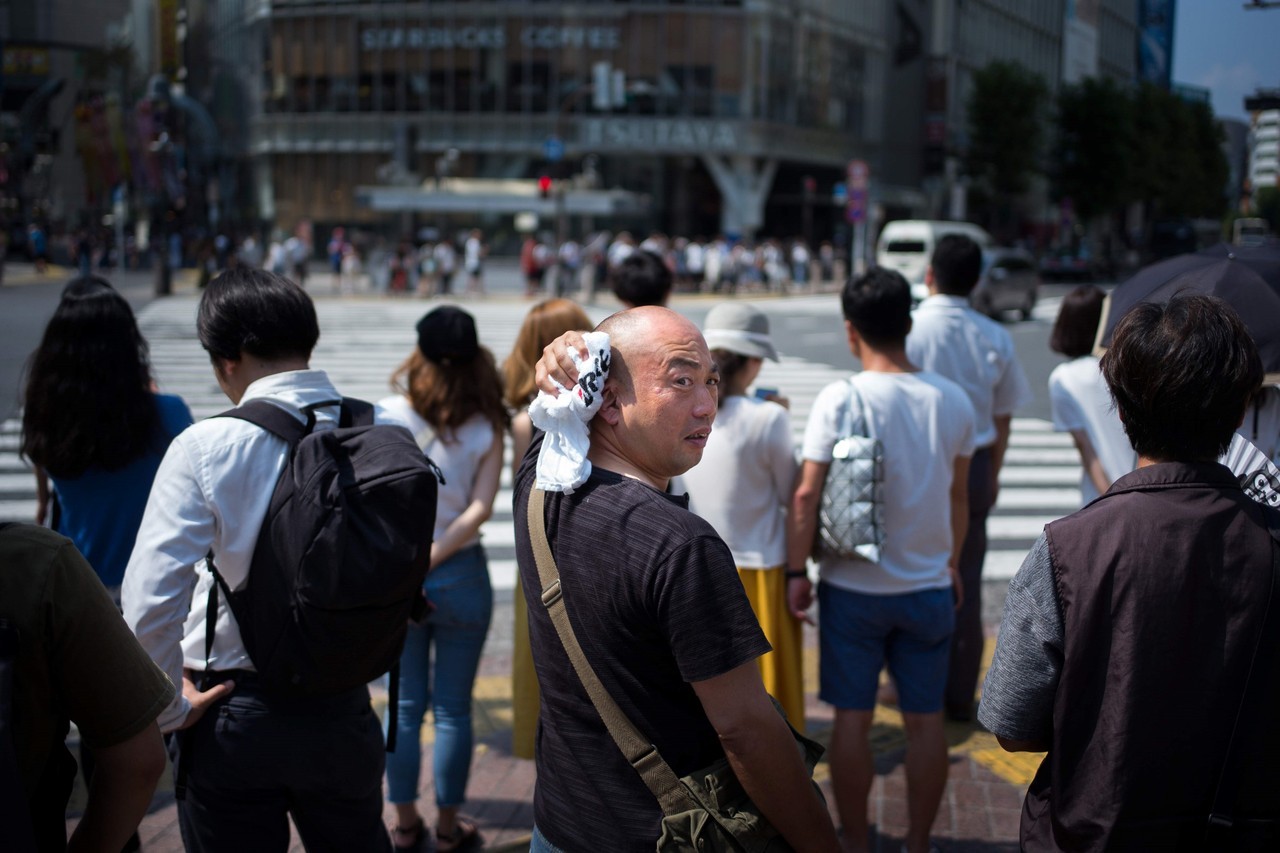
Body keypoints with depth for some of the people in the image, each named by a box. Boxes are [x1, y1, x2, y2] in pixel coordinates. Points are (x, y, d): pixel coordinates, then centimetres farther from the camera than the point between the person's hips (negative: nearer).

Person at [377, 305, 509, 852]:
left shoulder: (388, 417, -7)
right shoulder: (486, 428, -6)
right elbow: (480, 509, -15)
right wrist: (431, 557, -11)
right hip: (461, 576, -1)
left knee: (404, 705, 13)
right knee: (452, 710, 10)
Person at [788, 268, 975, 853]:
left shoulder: (841, 399, -14)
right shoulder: (952, 400, -2)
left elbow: (807, 494, -15)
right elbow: (958, 496, 9)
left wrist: (796, 571, -4)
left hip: (853, 587, -3)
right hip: (929, 586, 3)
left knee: (853, 717, 9)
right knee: (925, 720, 12)